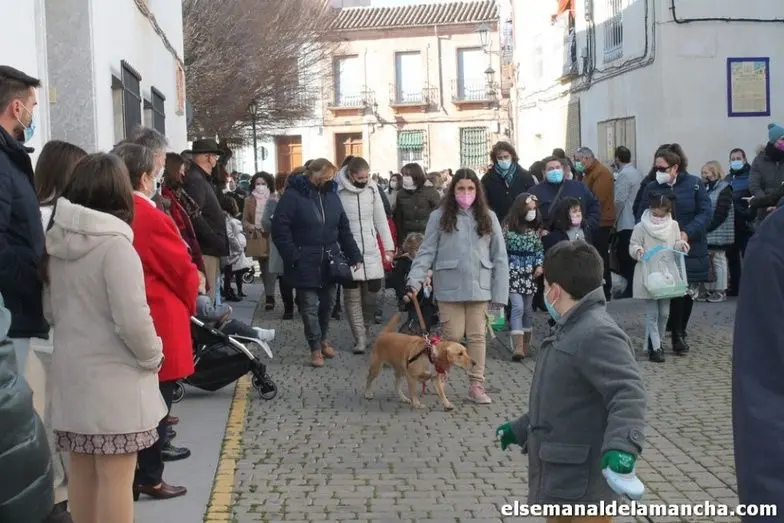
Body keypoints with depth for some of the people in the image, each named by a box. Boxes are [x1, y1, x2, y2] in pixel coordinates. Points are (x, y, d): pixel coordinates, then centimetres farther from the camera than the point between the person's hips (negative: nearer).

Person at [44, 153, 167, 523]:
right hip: (112, 377, -7)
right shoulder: (114, 244, -17)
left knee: (82, 470, 16)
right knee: (115, 477, -1)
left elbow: (50, 311, 14)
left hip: (71, 373, 7)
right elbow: (132, 319, -21)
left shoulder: (56, 242, 5)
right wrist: (152, 356, -5)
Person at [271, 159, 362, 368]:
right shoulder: (293, 195, -11)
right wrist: (293, 257, -19)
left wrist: (354, 255, 5)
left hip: (329, 260, 5)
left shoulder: (331, 195, 6)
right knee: (309, 306, 2)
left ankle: (323, 339, 34)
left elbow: (344, 228, 10)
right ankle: (315, 348, 14)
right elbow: (280, 229, -14)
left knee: (328, 302, 15)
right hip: (305, 263, -5)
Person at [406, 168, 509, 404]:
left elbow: (499, 258, 6)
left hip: (479, 287, 2)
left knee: (477, 336, 5)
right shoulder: (440, 216, 0)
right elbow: (427, 251, -2)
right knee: (452, 336, -1)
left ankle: (476, 385, 12)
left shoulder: (488, 217, 7)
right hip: (449, 287, -2)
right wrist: (415, 279, -17)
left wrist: (500, 293, 0)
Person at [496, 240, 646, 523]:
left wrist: (621, 444, -47)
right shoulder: (571, 331, 15)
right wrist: (520, 428, 31)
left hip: (581, 488, -11)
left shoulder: (597, 334, -20)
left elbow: (628, 393, -32)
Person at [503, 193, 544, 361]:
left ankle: (526, 345, 20)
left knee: (527, 308, 10)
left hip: (530, 272, 4)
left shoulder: (535, 228, 7)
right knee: (517, 307, -13)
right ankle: (518, 348, -17)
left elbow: (539, 249, 10)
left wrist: (539, 265, -5)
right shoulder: (509, 226, -4)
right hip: (513, 271, -4)